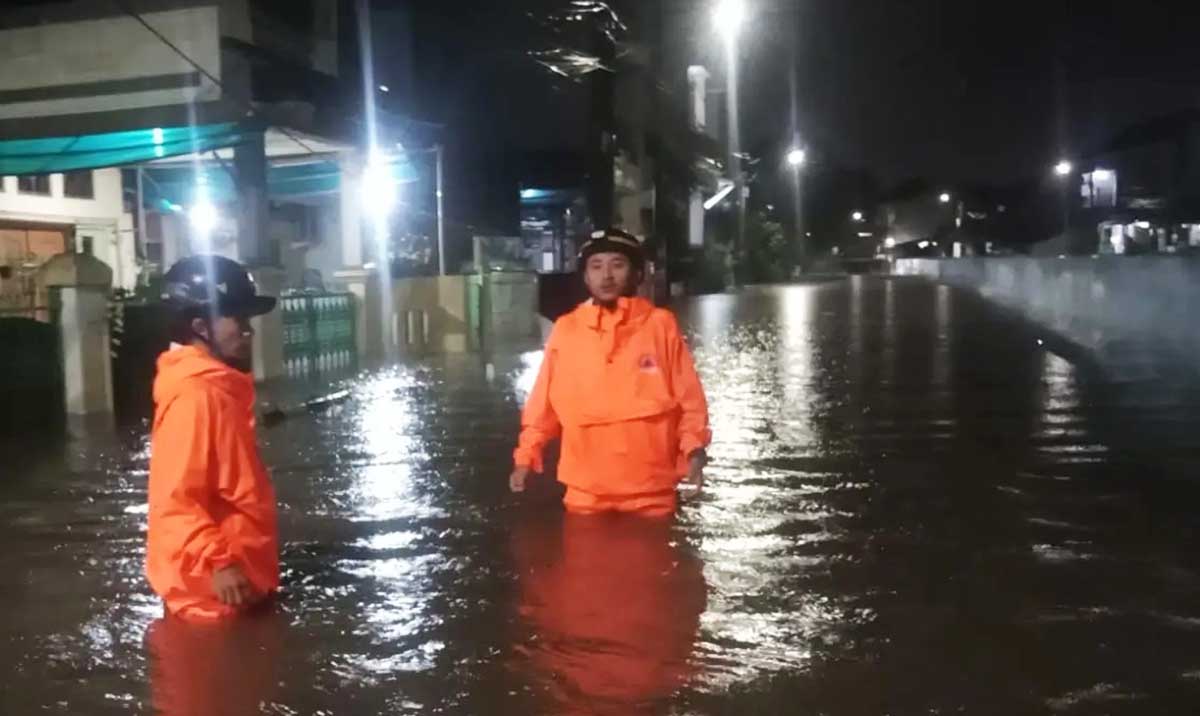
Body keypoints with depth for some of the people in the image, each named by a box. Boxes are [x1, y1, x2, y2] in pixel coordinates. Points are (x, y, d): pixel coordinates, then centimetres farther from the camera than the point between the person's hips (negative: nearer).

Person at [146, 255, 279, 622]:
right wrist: (217, 563, -28)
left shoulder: (218, 388, 10)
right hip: (211, 588, -10)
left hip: (240, 578, 10)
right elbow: (176, 500, -25)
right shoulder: (195, 396, -20)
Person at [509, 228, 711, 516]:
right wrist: (526, 456, 1)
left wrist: (693, 447, -14)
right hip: (586, 493, 1)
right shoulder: (565, 330, 3)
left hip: (651, 492, -1)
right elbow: (543, 405, 7)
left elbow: (689, 399, 0)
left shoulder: (661, 325, -1)